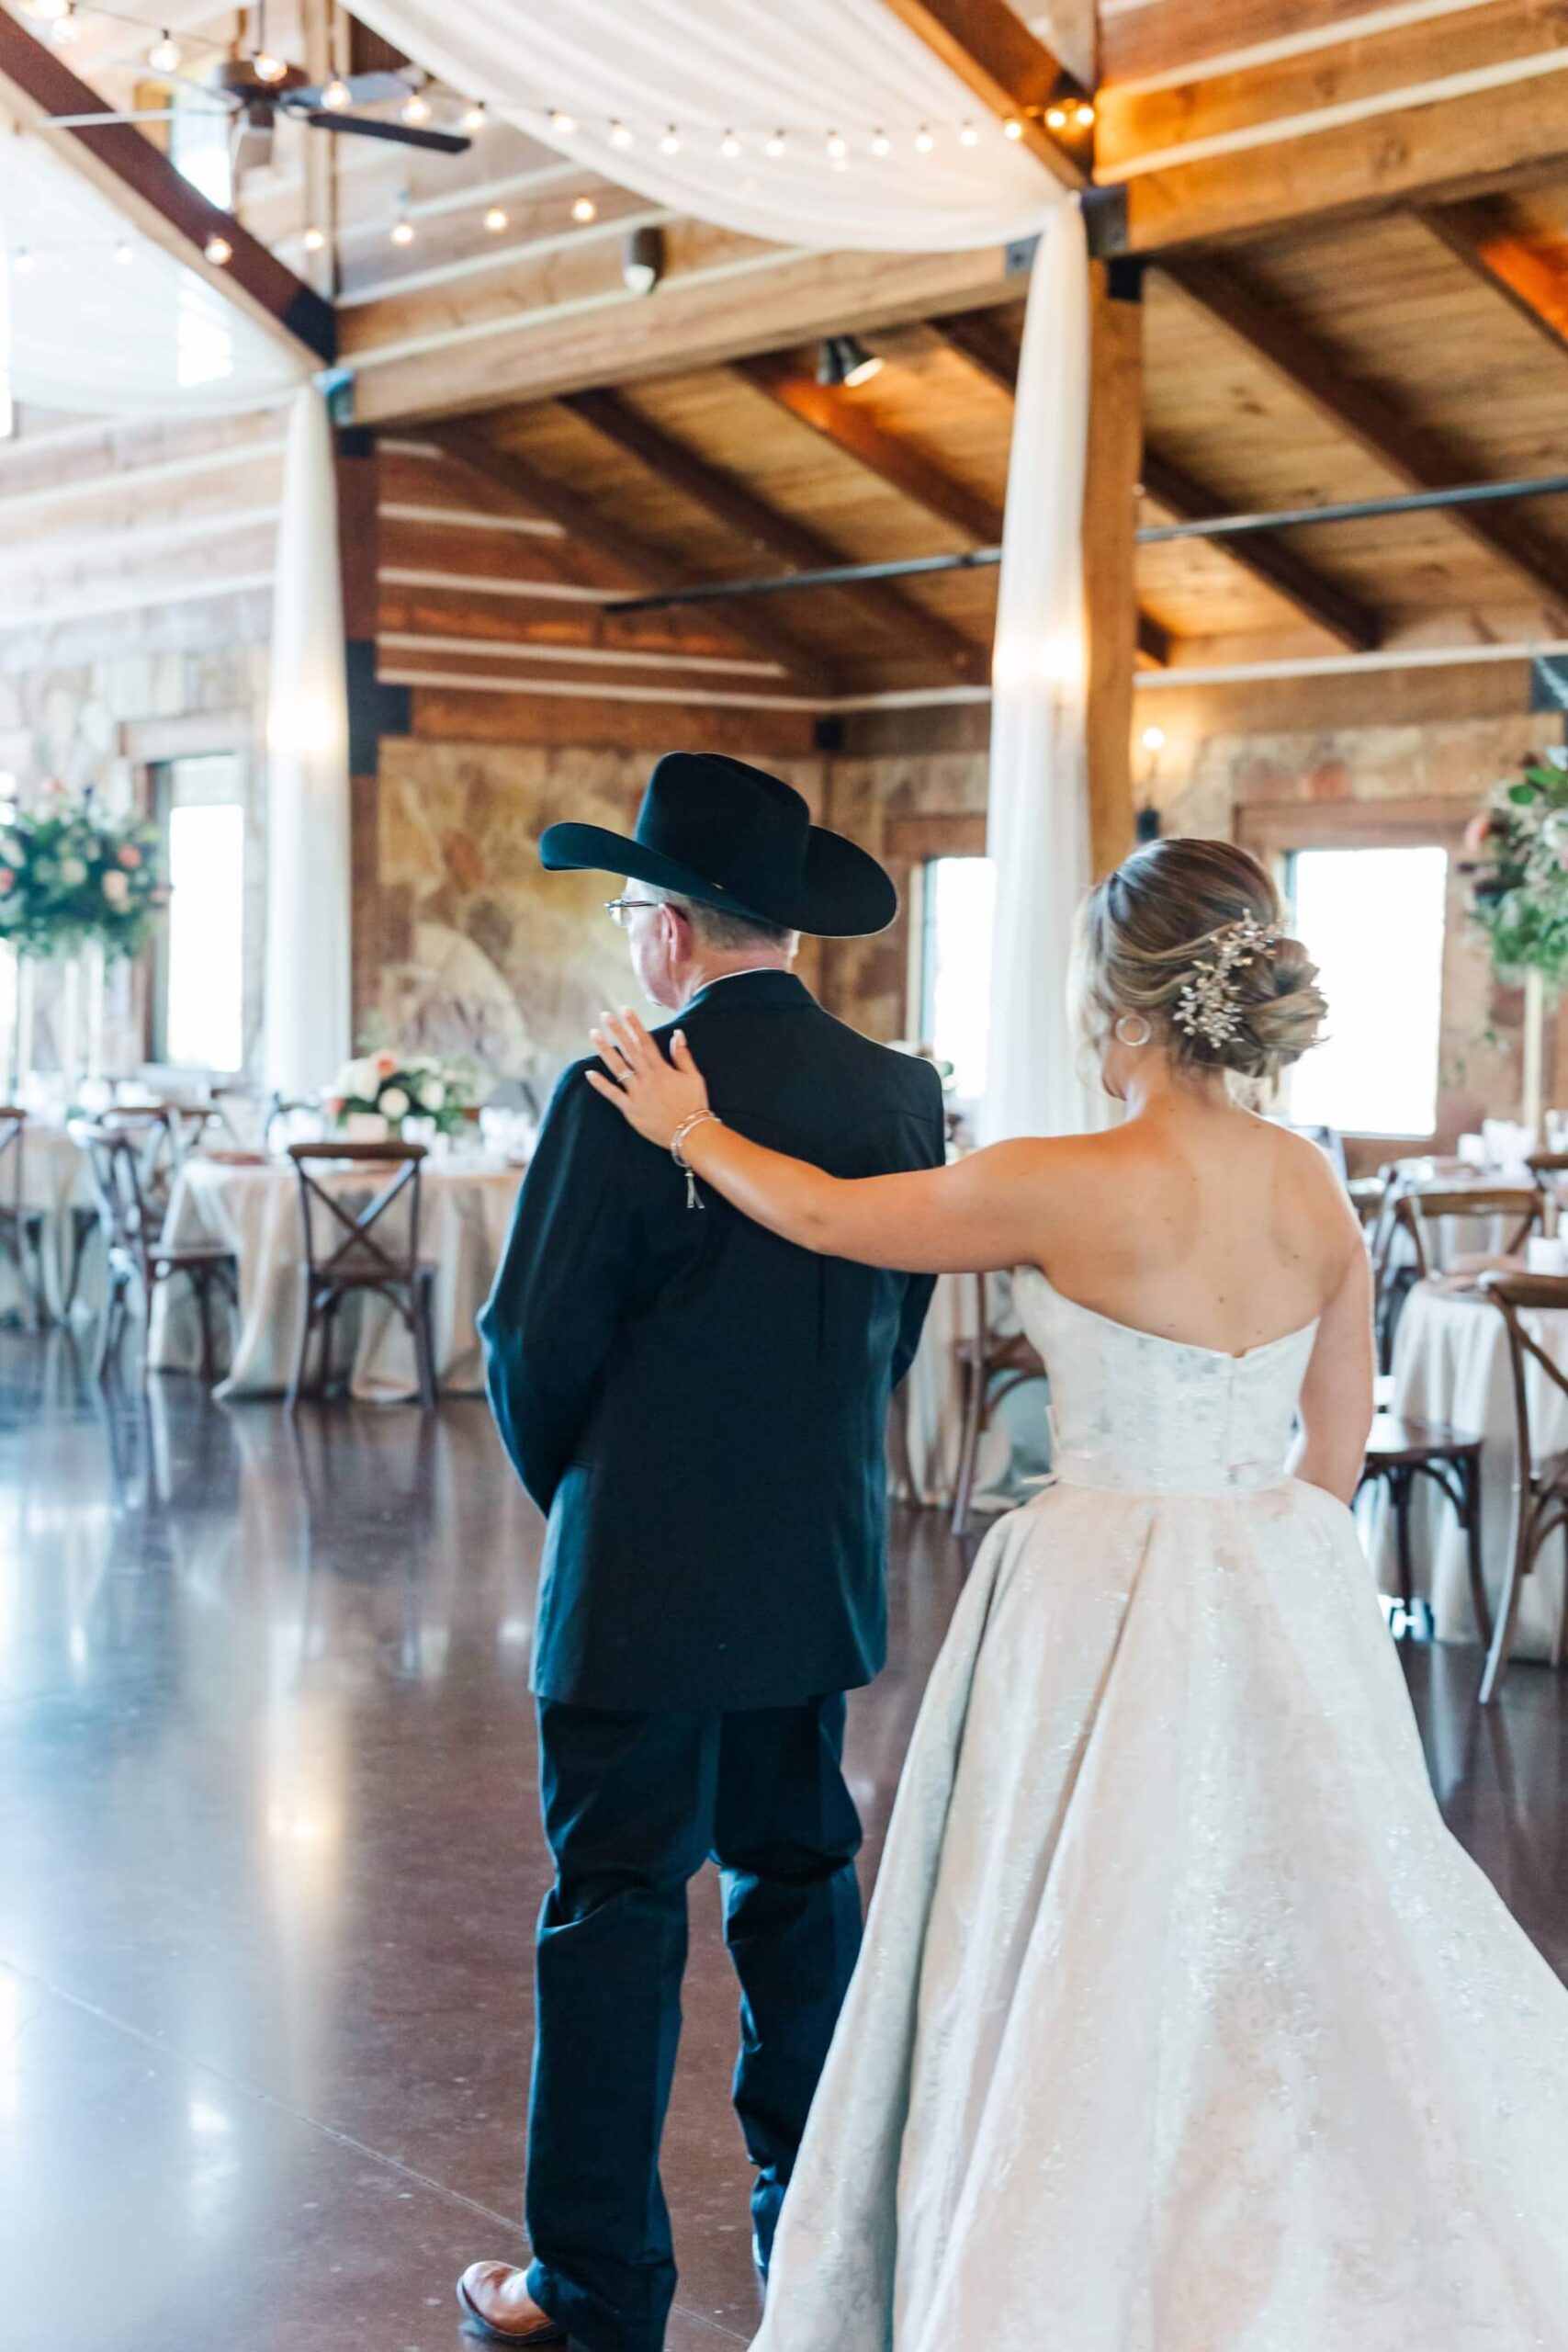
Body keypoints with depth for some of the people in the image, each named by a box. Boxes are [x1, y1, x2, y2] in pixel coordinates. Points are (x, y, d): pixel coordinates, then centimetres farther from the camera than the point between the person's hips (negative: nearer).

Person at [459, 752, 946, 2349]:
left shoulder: (624, 1098, -17)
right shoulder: (901, 1095, 0)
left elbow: (534, 1348, -12)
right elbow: (898, 1328, 8)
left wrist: (569, 1493, 7)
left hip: (645, 1578, -6)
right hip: (824, 1574, 6)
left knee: (615, 1915, 4)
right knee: (800, 1882, 18)